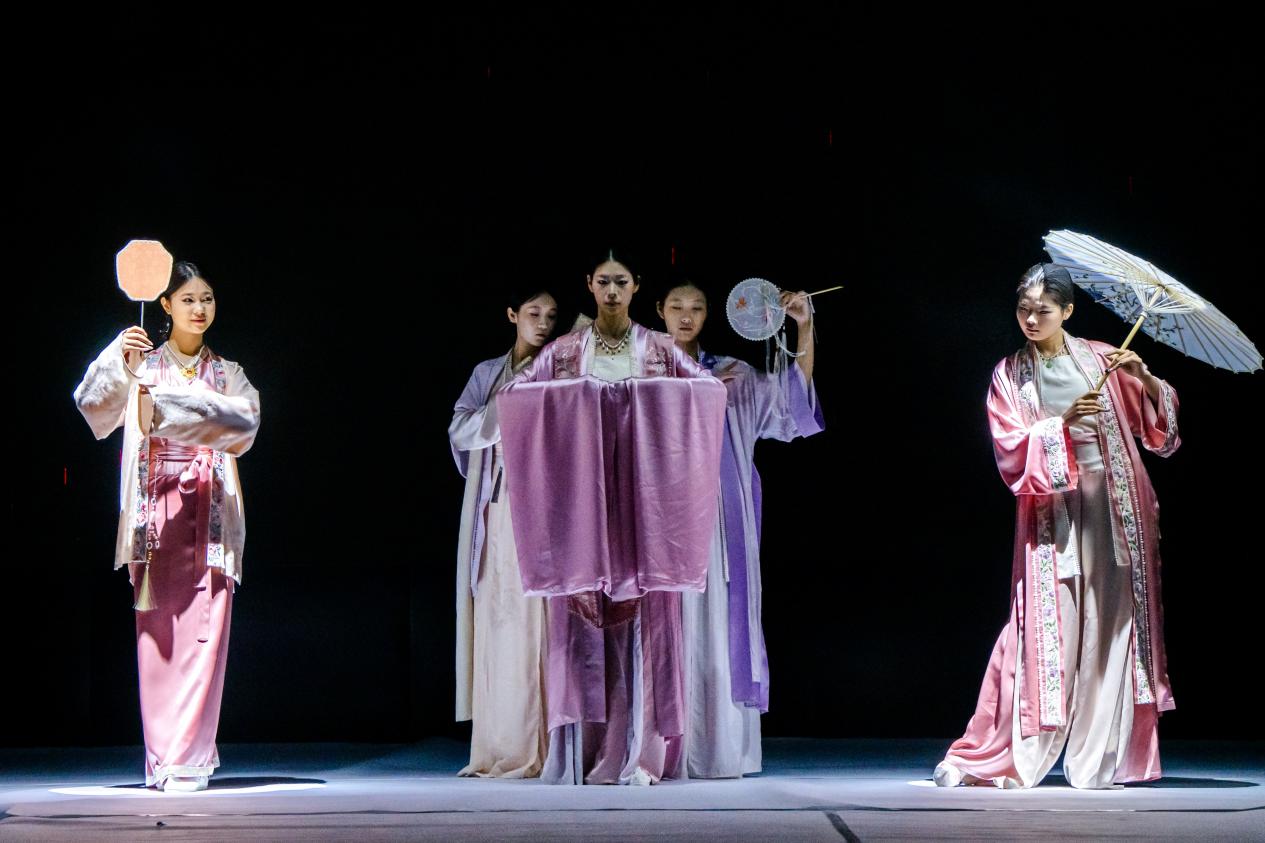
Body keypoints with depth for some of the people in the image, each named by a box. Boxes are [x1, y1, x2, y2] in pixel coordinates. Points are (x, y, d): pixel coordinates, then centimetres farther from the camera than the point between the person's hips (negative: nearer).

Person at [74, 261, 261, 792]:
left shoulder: (227, 374, 14)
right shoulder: (143, 365, 9)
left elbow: (245, 421, -5)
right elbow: (94, 404, -7)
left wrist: (169, 405, -15)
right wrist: (119, 361, -25)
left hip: (209, 513, 1)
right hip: (155, 508, -1)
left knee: (203, 631, -7)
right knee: (157, 631, -3)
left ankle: (189, 757, -5)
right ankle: (163, 757, 3)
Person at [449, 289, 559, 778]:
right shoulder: (487, 374, 17)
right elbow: (460, 429, 3)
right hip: (500, 507, 1)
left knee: (545, 619, -9)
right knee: (500, 620, -3)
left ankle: (546, 746, -9)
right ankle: (502, 748, -2)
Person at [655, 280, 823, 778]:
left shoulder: (731, 373, 14)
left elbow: (793, 394, 5)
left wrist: (804, 330, -4)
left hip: (717, 517, 2)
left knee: (717, 620, -4)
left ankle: (718, 749, -2)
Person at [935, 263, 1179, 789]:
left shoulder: (1100, 360, 8)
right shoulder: (1010, 376, 6)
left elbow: (1158, 421, 6)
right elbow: (1012, 450, -5)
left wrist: (1143, 377, -12)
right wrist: (1064, 421, -18)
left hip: (1114, 508, 2)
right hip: (1052, 512, -2)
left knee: (1111, 626, 1)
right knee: (1045, 630, -7)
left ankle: (1100, 762, 7)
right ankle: (997, 759, -3)